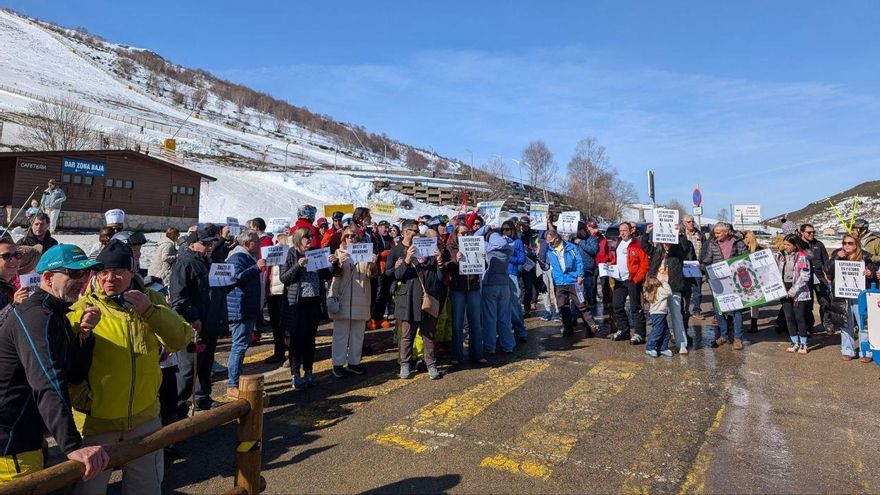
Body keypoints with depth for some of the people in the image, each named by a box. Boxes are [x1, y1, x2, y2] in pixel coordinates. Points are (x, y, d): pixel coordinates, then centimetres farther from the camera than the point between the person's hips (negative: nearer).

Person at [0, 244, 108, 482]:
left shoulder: (54, 315, 9)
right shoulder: (37, 317, -23)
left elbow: (75, 375, 5)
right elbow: (49, 386, -36)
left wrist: (84, 335, -12)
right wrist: (73, 446, -45)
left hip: (23, 437, 10)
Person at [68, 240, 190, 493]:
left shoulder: (151, 300, -3)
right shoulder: (82, 309, -10)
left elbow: (180, 339, -14)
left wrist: (149, 311, -25)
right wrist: (80, 398, -16)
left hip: (144, 418, 3)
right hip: (96, 421, -2)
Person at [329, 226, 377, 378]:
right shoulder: (339, 252, 5)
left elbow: (370, 274, -1)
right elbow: (336, 273, -8)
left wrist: (373, 265, -23)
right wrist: (339, 262, -29)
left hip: (360, 299, 3)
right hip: (342, 298, -2)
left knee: (358, 333, 9)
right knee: (340, 332, 1)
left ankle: (354, 362, 19)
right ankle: (338, 364, 7)